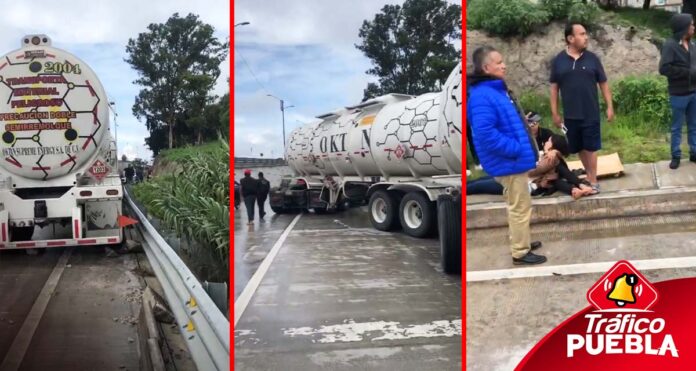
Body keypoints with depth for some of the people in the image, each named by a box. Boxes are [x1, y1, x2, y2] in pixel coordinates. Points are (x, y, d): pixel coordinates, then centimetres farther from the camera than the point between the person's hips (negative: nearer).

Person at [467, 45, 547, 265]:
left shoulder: (496, 89, 10)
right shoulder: (482, 97, -24)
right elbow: (485, 134, -30)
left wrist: (524, 126, 9)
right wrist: (516, 148, -24)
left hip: (514, 159, 10)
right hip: (509, 162, -10)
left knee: (518, 205, 22)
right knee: (520, 207, 1)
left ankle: (522, 242, 37)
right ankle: (520, 252, 13)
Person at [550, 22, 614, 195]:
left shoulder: (592, 58, 1)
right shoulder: (558, 61, 0)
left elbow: (603, 83, 5)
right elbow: (554, 88, 3)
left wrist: (610, 106, 1)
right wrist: (555, 113, 1)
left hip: (591, 114, -1)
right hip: (570, 115, 1)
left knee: (590, 147, 1)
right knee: (580, 148, 11)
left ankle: (593, 182, 7)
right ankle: (590, 176, 26)